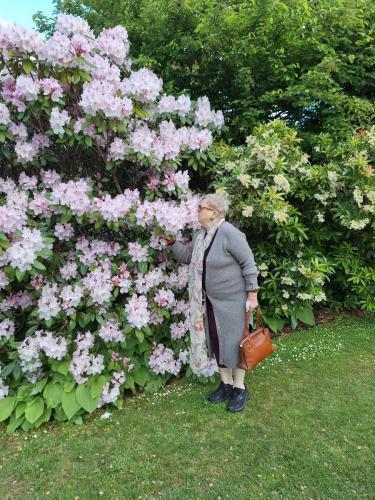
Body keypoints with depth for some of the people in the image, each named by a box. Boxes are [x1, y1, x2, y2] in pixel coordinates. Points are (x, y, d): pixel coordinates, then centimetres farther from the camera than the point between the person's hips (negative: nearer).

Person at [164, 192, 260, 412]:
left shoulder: (229, 233, -21)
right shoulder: (200, 234, 5)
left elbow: (248, 263, -18)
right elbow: (187, 256, 13)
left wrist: (252, 294, -17)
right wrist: (171, 241, 1)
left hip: (232, 299, -8)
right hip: (209, 299, 8)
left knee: (233, 342, 3)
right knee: (215, 341, 15)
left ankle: (240, 388, 23)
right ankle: (226, 383, 34)